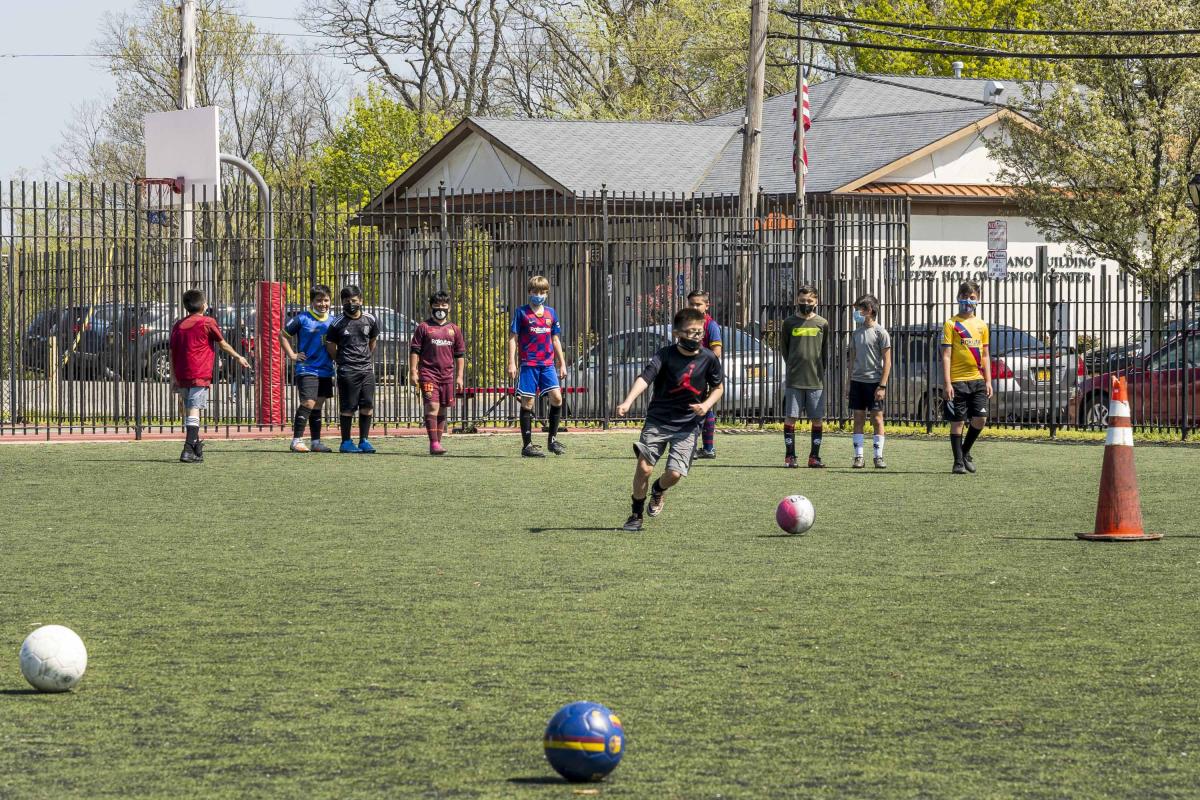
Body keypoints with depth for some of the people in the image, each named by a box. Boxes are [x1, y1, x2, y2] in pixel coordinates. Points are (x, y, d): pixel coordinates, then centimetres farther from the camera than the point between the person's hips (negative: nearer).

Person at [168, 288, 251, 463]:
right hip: (200, 375, -6)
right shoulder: (208, 322, -3)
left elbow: (172, 353, 11)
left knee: (188, 412, 16)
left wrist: (174, 378, 14)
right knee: (194, 412, -11)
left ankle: (196, 450, 24)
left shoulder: (177, 326, 12)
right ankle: (188, 451, -22)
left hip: (181, 376, 6)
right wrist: (238, 357, 24)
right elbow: (222, 344, 8)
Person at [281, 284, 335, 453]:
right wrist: (292, 354, -3)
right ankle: (296, 440, -11)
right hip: (307, 369, -6)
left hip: (326, 371, 6)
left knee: (318, 406, 11)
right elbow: (283, 335, 2)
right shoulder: (302, 319, -6)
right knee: (308, 403, -15)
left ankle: (316, 442, 16)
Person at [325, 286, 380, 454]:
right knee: (348, 407, -2)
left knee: (368, 405, 1)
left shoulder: (370, 320, 6)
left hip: (367, 369, 4)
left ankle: (364, 440, 9)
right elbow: (331, 347, 5)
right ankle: (346, 442, 4)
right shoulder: (337, 323, -4)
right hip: (347, 371, -4)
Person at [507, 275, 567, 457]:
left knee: (557, 397, -8)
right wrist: (511, 363, -8)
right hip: (529, 364, -4)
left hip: (548, 364, 4)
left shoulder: (551, 313, 12)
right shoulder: (522, 312, 0)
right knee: (527, 402, -2)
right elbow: (513, 338, -1)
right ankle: (527, 445, 4)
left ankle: (552, 439, 6)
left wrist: (562, 364, 17)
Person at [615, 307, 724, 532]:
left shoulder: (709, 359, -5)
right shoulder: (666, 355, -12)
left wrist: (706, 405, -9)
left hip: (687, 425, 1)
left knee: (674, 473, -11)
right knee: (644, 467, -12)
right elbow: (645, 378, -25)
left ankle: (658, 491, 28)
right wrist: (627, 402, -41)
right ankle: (636, 515, 10)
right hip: (658, 420, -1)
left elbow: (718, 387, 11)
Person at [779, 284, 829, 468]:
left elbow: (825, 351, 13)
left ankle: (814, 456, 9)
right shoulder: (789, 323, 3)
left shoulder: (822, 324, 5)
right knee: (790, 418, -2)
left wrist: (820, 371, 10)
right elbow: (784, 348, 13)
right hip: (793, 381, -1)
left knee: (817, 419, 2)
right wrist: (793, 366, 10)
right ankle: (790, 456, 4)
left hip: (816, 381, 1)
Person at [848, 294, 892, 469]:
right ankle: (859, 457, 6)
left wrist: (882, 386, -13)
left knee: (877, 418, -2)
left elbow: (887, 362, -7)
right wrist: (849, 381, 12)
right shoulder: (856, 333, 12)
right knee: (858, 419, 4)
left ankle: (879, 457, 2)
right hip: (857, 381, 5)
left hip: (874, 382, -5)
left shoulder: (880, 333, -5)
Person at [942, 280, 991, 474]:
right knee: (957, 422, -1)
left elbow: (985, 355, 17)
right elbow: (946, 355, -5)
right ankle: (958, 462, 5)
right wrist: (946, 383, -12)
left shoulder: (981, 325, 13)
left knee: (980, 418, -3)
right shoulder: (951, 324, -1)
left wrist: (988, 381, 10)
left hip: (977, 379, 4)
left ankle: (965, 452, 19)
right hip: (957, 381, -4)